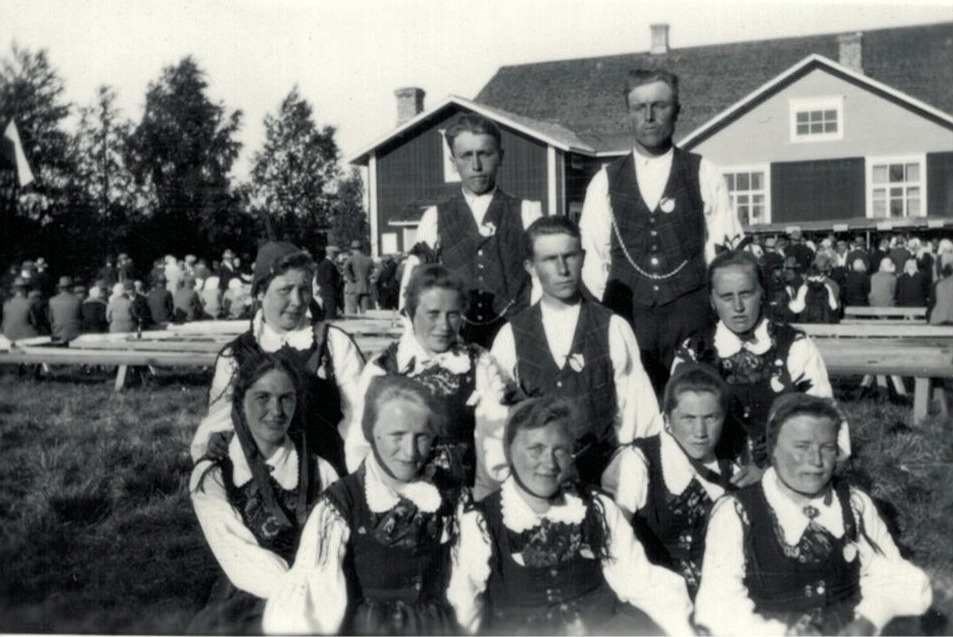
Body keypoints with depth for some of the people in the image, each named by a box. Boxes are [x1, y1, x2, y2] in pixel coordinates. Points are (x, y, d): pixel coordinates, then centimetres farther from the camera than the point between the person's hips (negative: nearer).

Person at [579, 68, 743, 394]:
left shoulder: (705, 176, 6)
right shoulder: (605, 181, 9)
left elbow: (724, 252, 5)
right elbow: (593, 257, 9)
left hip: (691, 313, -1)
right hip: (625, 315, 1)